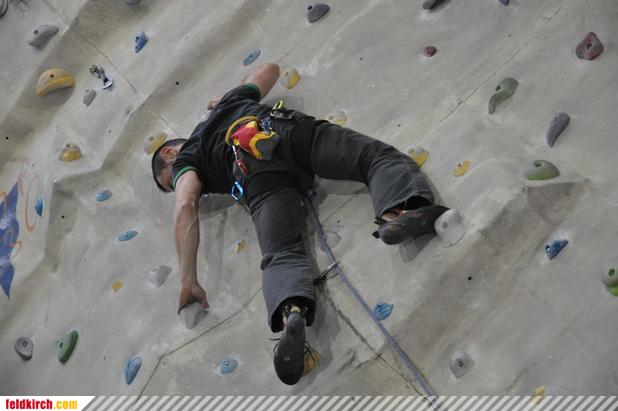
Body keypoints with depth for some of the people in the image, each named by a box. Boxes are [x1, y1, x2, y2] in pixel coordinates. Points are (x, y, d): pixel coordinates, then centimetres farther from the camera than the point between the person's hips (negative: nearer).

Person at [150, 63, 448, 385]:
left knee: (281, 254, -15)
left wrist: (188, 281, 2)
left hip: (257, 173, -3)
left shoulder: (185, 160, 28)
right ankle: (397, 211, -34)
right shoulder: (227, 102, 43)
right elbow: (270, 68, 55)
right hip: (292, 129, 3)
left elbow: (185, 206, 6)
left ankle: (292, 313, -46)